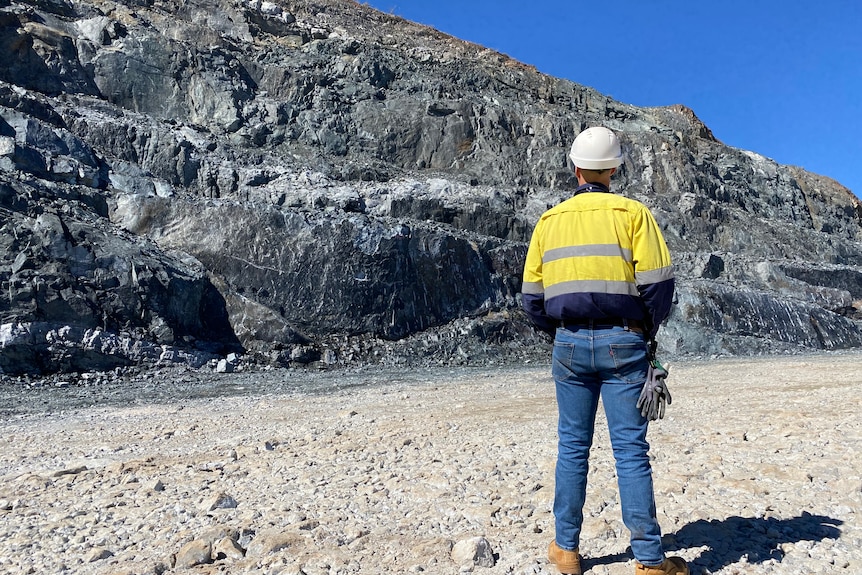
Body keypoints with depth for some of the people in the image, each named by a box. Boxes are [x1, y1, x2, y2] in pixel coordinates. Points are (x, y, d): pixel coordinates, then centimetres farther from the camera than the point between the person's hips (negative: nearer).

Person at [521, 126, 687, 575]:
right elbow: (658, 283, -7)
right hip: (622, 342, -2)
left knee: (572, 446, 11)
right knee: (630, 449, 3)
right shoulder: (632, 213, -1)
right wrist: (648, 330, 9)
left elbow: (532, 297, 6)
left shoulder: (549, 220, 7)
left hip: (570, 344, 2)